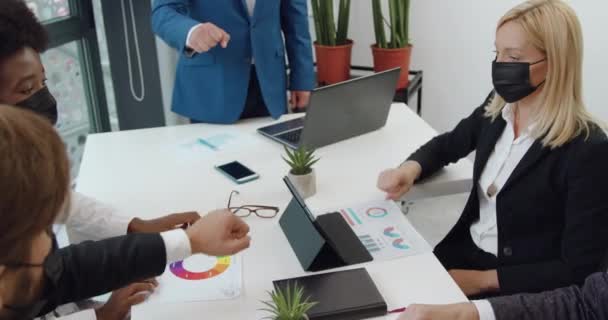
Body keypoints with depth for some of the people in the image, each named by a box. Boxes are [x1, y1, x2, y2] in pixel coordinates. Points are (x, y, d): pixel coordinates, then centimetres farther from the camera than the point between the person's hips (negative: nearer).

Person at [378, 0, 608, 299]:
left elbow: (577, 270, -18)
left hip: (520, 290, -5)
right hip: (466, 251, 6)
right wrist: (411, 168, -5)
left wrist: (481, 280, -20)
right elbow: (446, 145, 17)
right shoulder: (496, 110, -2)